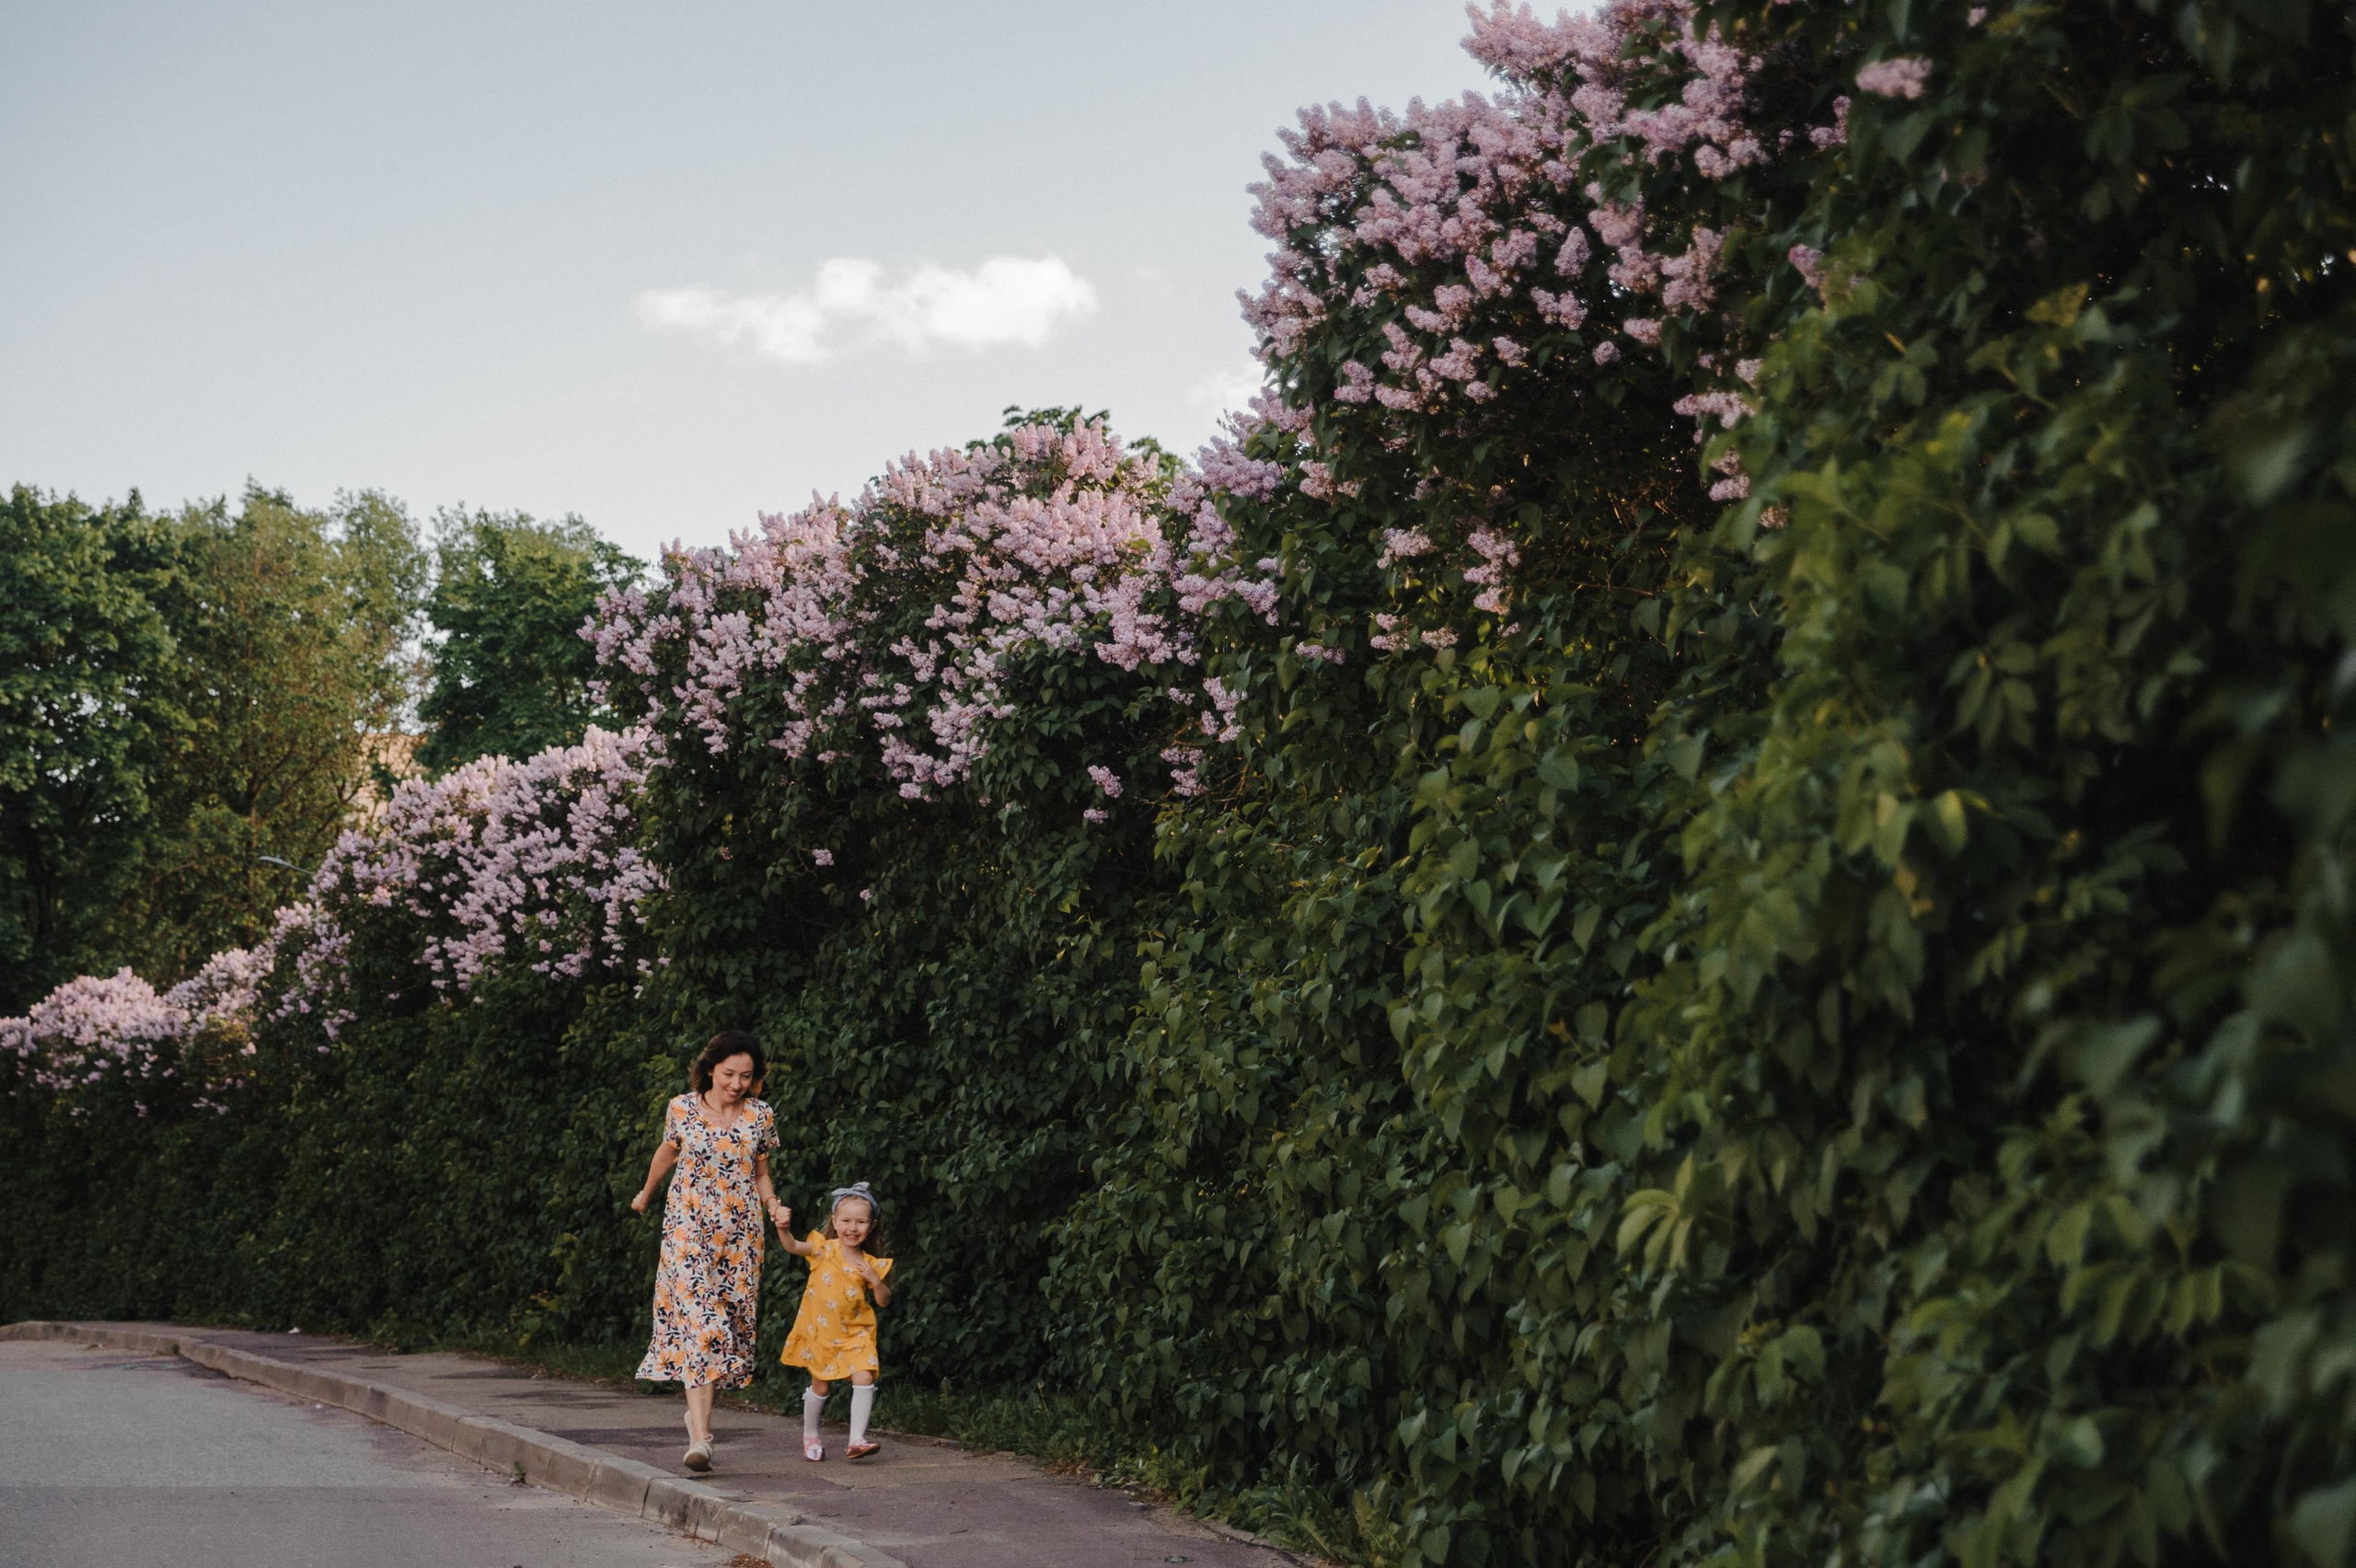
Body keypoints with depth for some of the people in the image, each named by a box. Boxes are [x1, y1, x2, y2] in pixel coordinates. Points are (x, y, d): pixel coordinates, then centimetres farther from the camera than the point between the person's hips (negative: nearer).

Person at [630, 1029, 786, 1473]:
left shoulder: (760, 1116, 2)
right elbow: (666, 1154, 18)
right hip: (689, 1229, -3)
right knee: (697, 1324, -15)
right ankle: (700, 1436, -22)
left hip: (740, 1234, 3)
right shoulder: (682, 1109, -2)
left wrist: (773, 1206, -6)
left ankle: (699, 1407, 26)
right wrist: (645, 1195, 33)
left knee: (729, 1324, 4)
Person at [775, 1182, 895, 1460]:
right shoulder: (825, 1249, -8)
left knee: (864, 1378, -18)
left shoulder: (871, 1264, -3)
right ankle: (810, 1435, 35)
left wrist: (875, 1280, -17)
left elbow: (884, 1302, 1)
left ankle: (856, 1440, -13)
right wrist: (783, 1228, -43)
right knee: (820, 1386, 12)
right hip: (819, 1331, -1)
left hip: (855, 1333, 1)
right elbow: (793, 1246, -23)